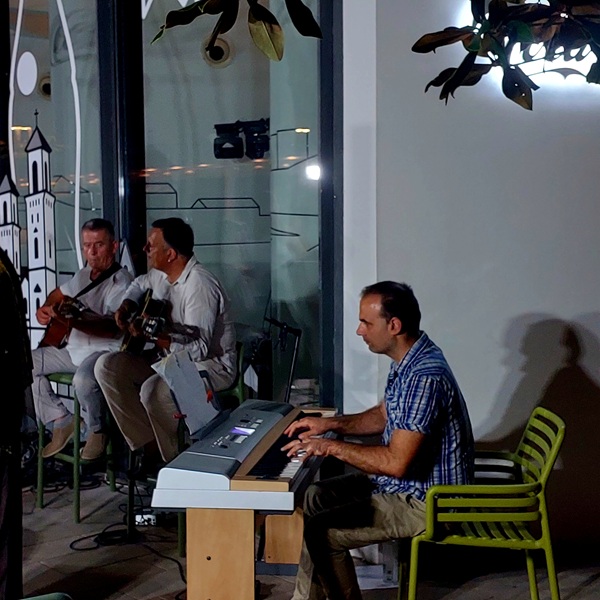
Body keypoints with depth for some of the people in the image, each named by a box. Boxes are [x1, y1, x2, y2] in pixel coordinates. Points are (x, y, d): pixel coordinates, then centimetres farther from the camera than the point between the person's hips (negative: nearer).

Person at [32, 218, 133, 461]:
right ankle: (62, 421, 8)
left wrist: (73, 321, -43)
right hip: (74, 349, 9)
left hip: (106, 350, -9)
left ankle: (97, 432, -8)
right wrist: (45, 309, 7)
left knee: (83, 378, -39)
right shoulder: (83, 276, 13)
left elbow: (113, 327, -29)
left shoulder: (122, 282, -14)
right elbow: (57, 294, 32)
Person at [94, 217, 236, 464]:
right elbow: (140, 284, 27)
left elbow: (198, 350, -31)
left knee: (152, 390, -35)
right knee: (107, 366, -4)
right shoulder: (161, 274, 1)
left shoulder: (199, 286, -26)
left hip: (211, 363, -9)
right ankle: (149, 445, -2)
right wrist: (126, 307, 7)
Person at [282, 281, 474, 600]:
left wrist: (332, 446, -20)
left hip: (427, 502, -11)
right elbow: (383, 416, 20)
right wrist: (332, 423, 5)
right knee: (314, 499, 12)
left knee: (318, 532, -16)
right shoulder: (407, 360, 4)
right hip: (405, 482, 11)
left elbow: (396, 463, -30)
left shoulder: (425, 377, -28)